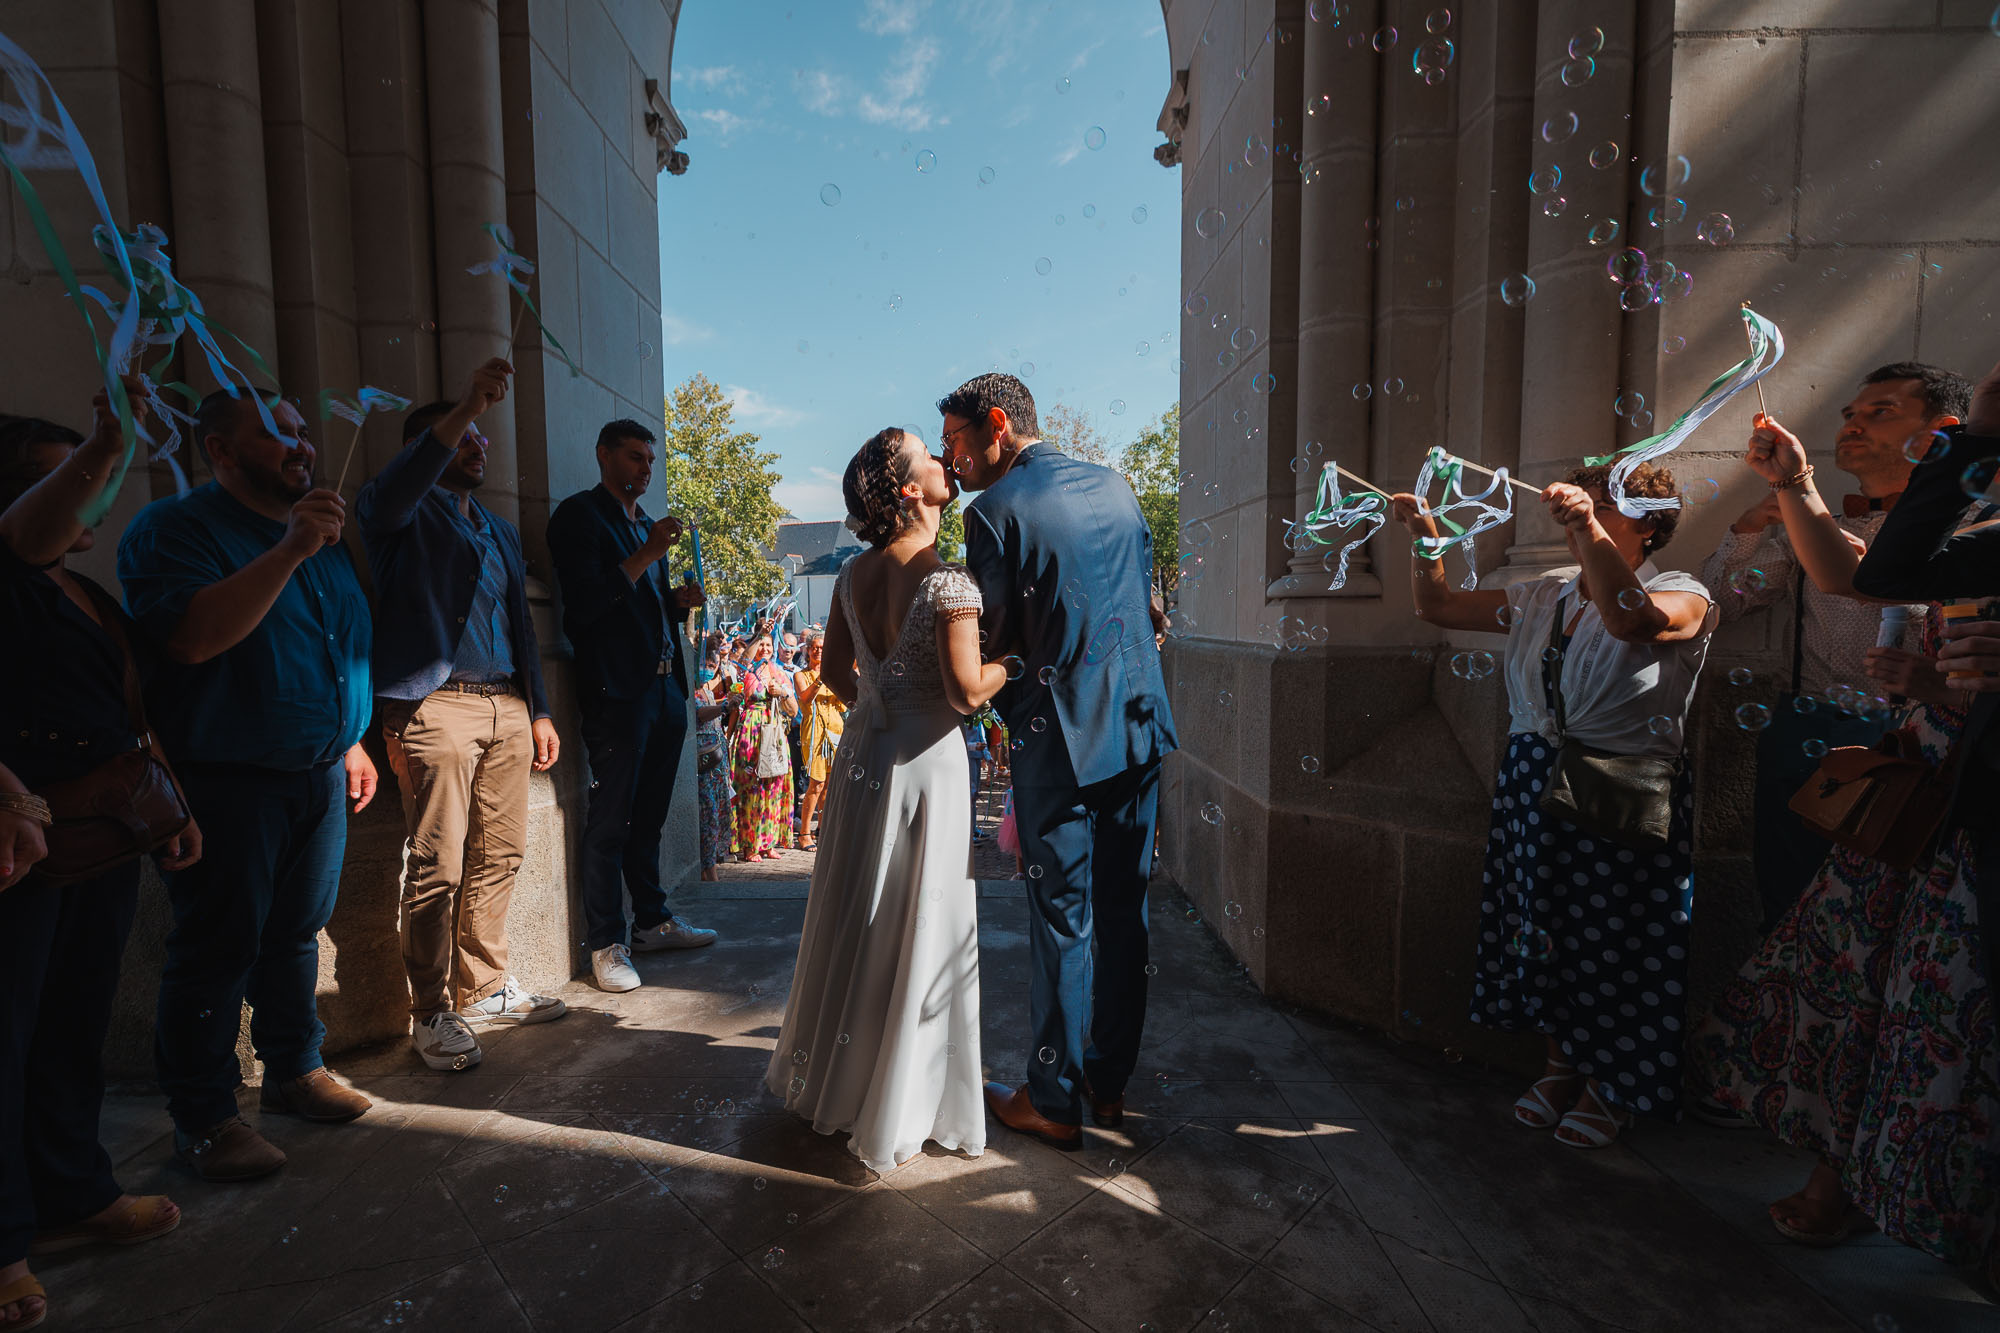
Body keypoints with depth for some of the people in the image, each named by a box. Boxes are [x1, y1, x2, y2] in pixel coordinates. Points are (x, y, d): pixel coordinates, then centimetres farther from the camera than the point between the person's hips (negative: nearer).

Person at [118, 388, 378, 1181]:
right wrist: (288, 551, -30)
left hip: (318, 775, 7)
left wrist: (350, 742, 19)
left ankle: (295, 1070, 29)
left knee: (296, 933, 15)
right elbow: (192, 638, -26)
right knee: (217, 949, 2)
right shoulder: (172, 528, -8)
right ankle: (202, 1117, 16)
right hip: (228, 780, -6)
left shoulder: (321, 534, 14)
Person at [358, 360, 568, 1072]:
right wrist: (466, 406, -30)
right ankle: (431, 1014, 7)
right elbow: (396, 486, -22)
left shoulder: (500, 530, 24)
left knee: (499, 854, 8)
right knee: (437, 867, -5)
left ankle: (484, 988, 22)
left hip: (506, 706, 6)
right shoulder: (402, 513, 5)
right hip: (435, 706, -6)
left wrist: (538, 710, 18)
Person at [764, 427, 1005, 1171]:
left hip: (863, 751, 7)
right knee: (921, 932, 7)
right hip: (925, 761, -7)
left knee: (855, 921, 19)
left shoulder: (854, 574, 4)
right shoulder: (948, 578, -17)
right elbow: (967, 692, -20)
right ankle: (899, 1108, 22)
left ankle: (830, 1079, 38)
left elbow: (835, 671, 11)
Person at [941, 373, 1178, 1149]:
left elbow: (997, 642, -8)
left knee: (1062, 919, 5)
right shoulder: (1115, 486, 10)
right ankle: (1111, 1082, 31)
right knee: (1122, 910, 15)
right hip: (1140, 724, 6)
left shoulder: (994, 510, -9)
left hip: (1063, 740, -6)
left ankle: (1052, 1100, 20)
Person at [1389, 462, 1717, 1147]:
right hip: (1535, 783, 5)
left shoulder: (1682, 595, -5)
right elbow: (1438, 606, 10)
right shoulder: (1543, 597, 10)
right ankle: (1562, 1062, 32)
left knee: (1616, 939, 5)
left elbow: (1631, 619, -29)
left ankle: (1610, 1084, 27)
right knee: (1546, 922, 12)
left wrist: (1589, 529, -36)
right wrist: (1427, 537, -2)